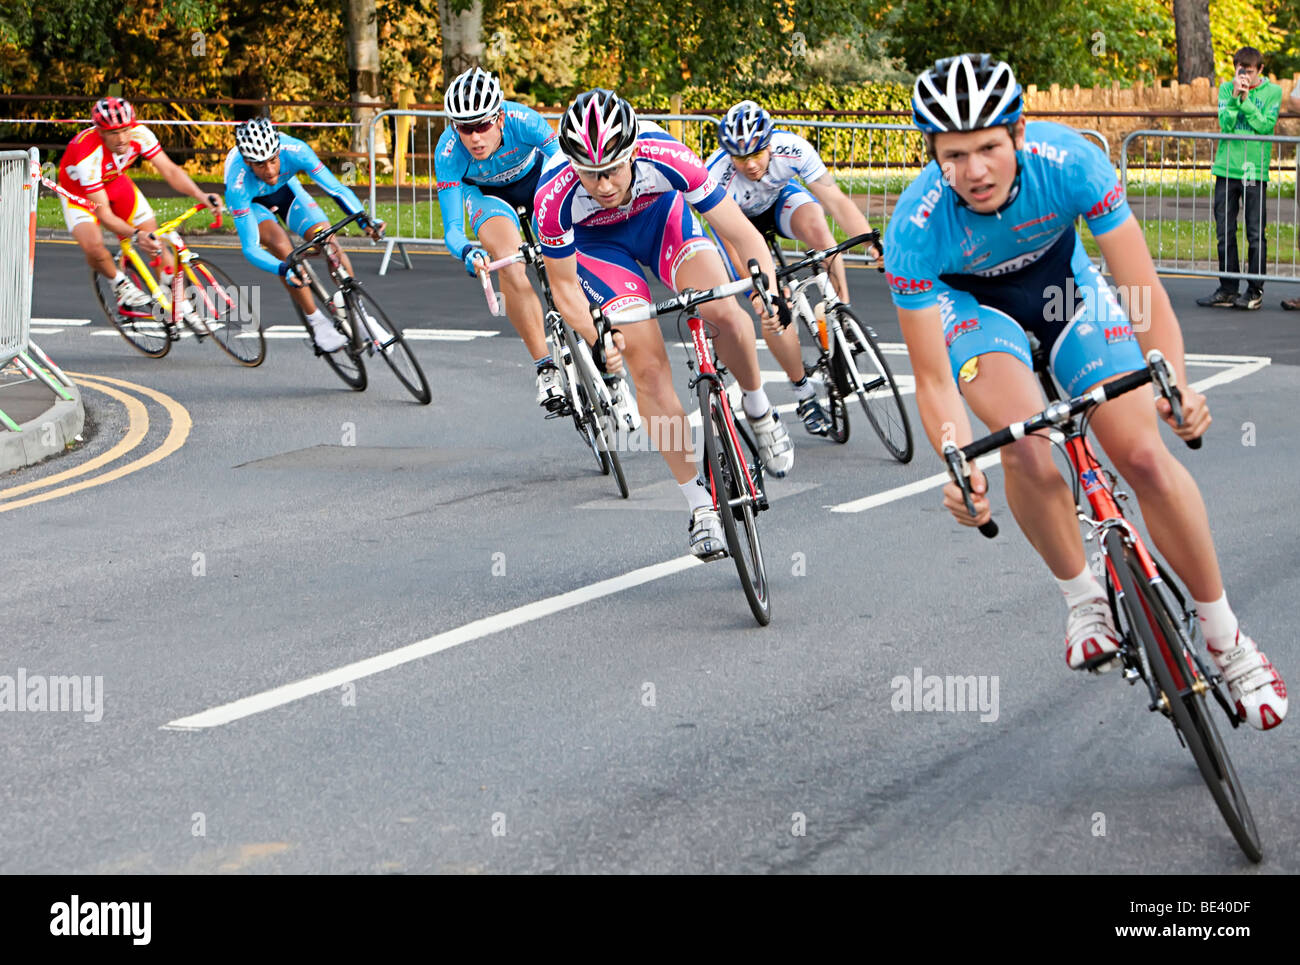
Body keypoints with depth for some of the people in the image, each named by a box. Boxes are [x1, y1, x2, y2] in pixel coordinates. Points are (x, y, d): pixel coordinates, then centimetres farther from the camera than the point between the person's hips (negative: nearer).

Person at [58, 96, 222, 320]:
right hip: (78, 190, -4)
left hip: (114, 182, 4)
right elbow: (104, 215, -39)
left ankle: (179, 304, 9)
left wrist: (200, 195, -38)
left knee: (155, 242, -5)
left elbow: (169, 170, -22)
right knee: (93, 247, -30)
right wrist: (136, 235, -54)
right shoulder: (88, 156, -40)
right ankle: (119, 282, 2)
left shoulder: (139, 134, -28)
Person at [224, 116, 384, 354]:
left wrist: (364, 220, -49)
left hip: (286, 189, 2)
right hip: (252, 201, -2)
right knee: (283, 249, -29)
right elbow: (250, 248, -39)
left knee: (329, 242, -18)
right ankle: (318, 323, -15)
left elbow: (336, 188, -32)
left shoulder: (294, 151, -37)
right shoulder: (238, 185, -41)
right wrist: (283, 270, -56)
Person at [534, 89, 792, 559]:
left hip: (661, 212, 1)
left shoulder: (667, 158, -38)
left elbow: (743, 233, -32)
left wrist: (770, 290, -48)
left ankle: (758, 409, 5)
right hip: (594, 242, 0)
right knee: (648, 366, -13)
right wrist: (597, 339, -39)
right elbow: (564, 287, -21)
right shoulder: (555, 197, -36)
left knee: (722, 313, -25)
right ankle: (701, 506, -1)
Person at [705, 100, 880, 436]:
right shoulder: (718, 177, -38)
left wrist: (875, 244, -44)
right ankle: (804, 394, 3)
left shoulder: (792, 149, -33)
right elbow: (735, 250, -37)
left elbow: (836, 200, -32)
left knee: (815, 227, -35)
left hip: (781, 197, 2)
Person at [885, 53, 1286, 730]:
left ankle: (1228, 641, 3)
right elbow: (933, 379, -31)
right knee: (1024, 443, -30)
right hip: (968, 297, -1)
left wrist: (1176, 386, -50)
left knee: (1144, 454, -13)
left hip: (1060, 278, 1)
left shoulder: (1071, 162, -34)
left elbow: (1143, 287, -33)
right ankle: (1084, 599, -5)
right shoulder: (915, 230, -34)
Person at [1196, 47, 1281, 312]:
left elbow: (1265, 125, -10)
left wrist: (1246, 100, -14)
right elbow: (1225, 123, -5)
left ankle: (1255, 290, 6)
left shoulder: (1272, 91, 1)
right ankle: (1228, 290, 13)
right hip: (1226, 168, 3)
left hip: (1255, 170, -3)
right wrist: (1235, 97, -16)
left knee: (1256, 235, -2)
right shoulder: (1226, 88, 7)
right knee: (1225, 233, 5)